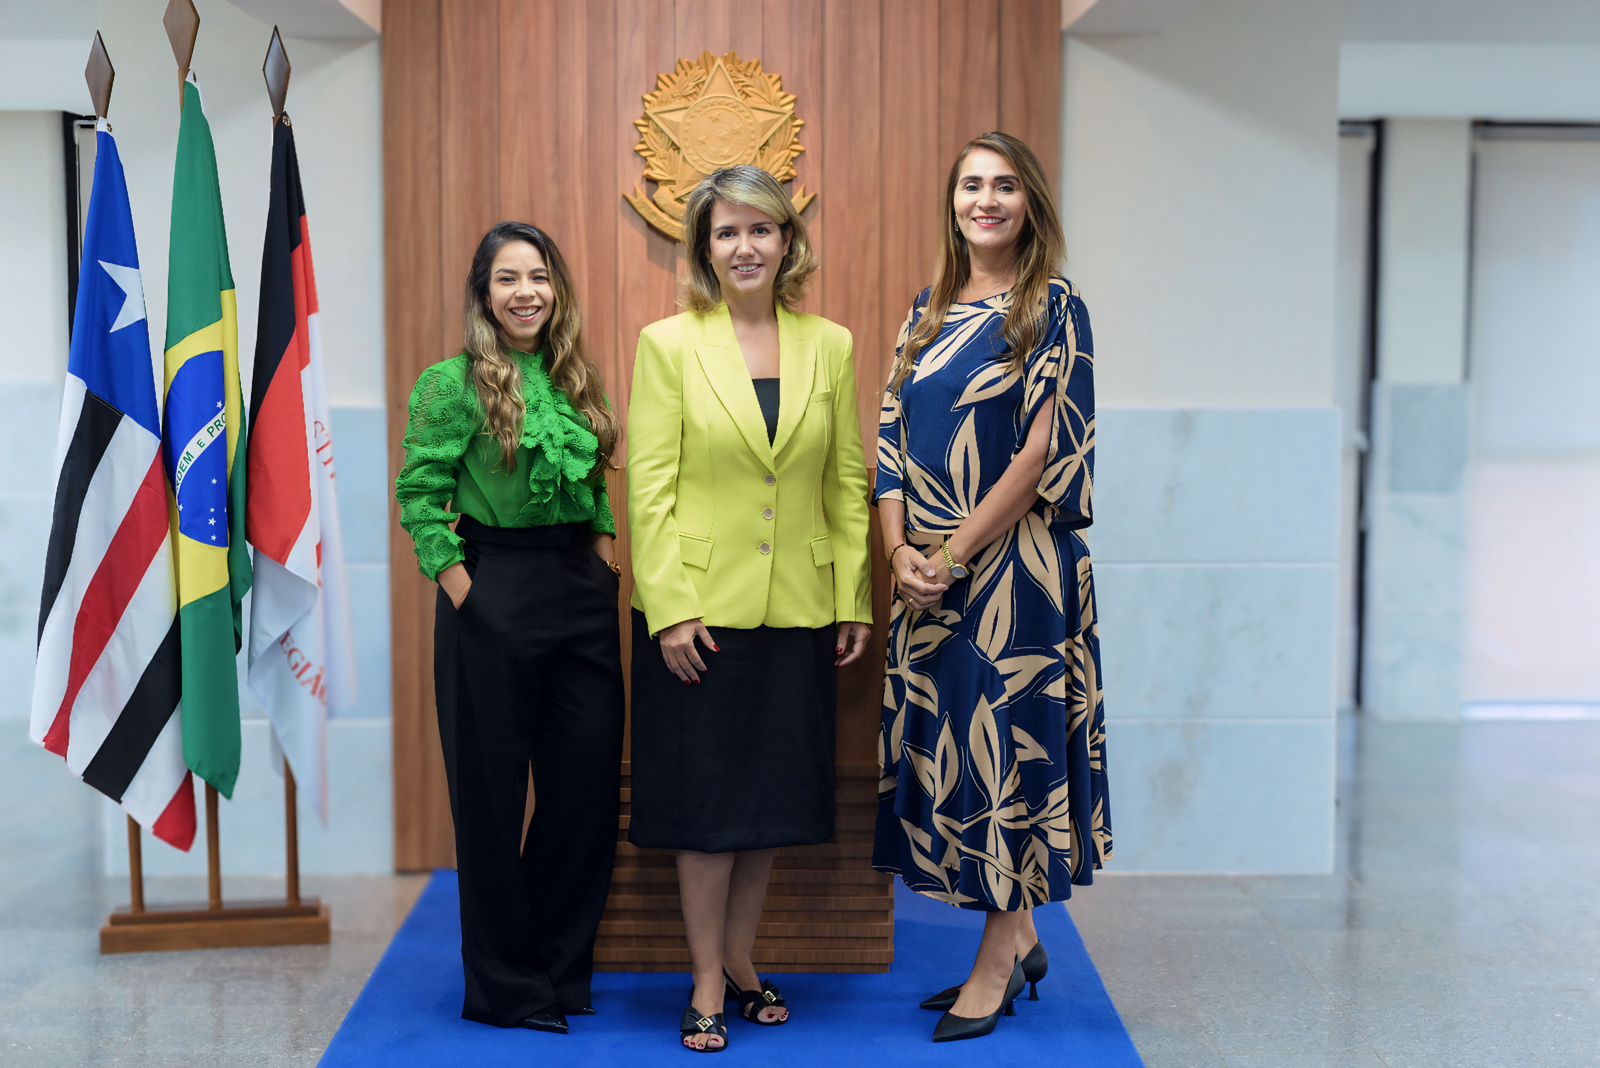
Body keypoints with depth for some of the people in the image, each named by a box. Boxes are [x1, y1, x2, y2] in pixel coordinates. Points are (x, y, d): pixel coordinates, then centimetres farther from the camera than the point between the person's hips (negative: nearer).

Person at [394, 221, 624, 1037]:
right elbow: (419, 496, -9)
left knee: (588, 785, 9)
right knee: (494, 792, 4)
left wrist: (605, 553, 7)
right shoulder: (455, 384, -7)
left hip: (581, 594, 6)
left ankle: (560, 969, 26)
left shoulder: (573, 379, 10)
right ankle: (505, 988, 18)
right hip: (494, 596, -6)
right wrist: (461, 589, -13)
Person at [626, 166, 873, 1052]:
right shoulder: (668, 345, -3)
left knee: (772, 793, 12)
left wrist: (855, 599, 4)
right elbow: (648, 487, -6)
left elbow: (848, 482, 8)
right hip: (701, 607, -3)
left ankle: (741, 959, 29)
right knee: (705, 796, 4)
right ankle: (707, 982, 18)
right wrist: (668, 607, -13)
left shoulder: (830, 347, 6)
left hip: (796, 609, 3)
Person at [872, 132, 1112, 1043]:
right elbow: (893, 442, 9)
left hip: (1016, 566, -6)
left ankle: (998, 962, 12)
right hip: (932, 573, 7)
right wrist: (902, 551, -4)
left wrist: (957, 552, -14)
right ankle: (1019, 939, 25)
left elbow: (1043, 453, -13)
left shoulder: (1054, 310, -6)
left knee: (1007, 738, -1)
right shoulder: (928, 316, 13)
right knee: (944, 741, 10)